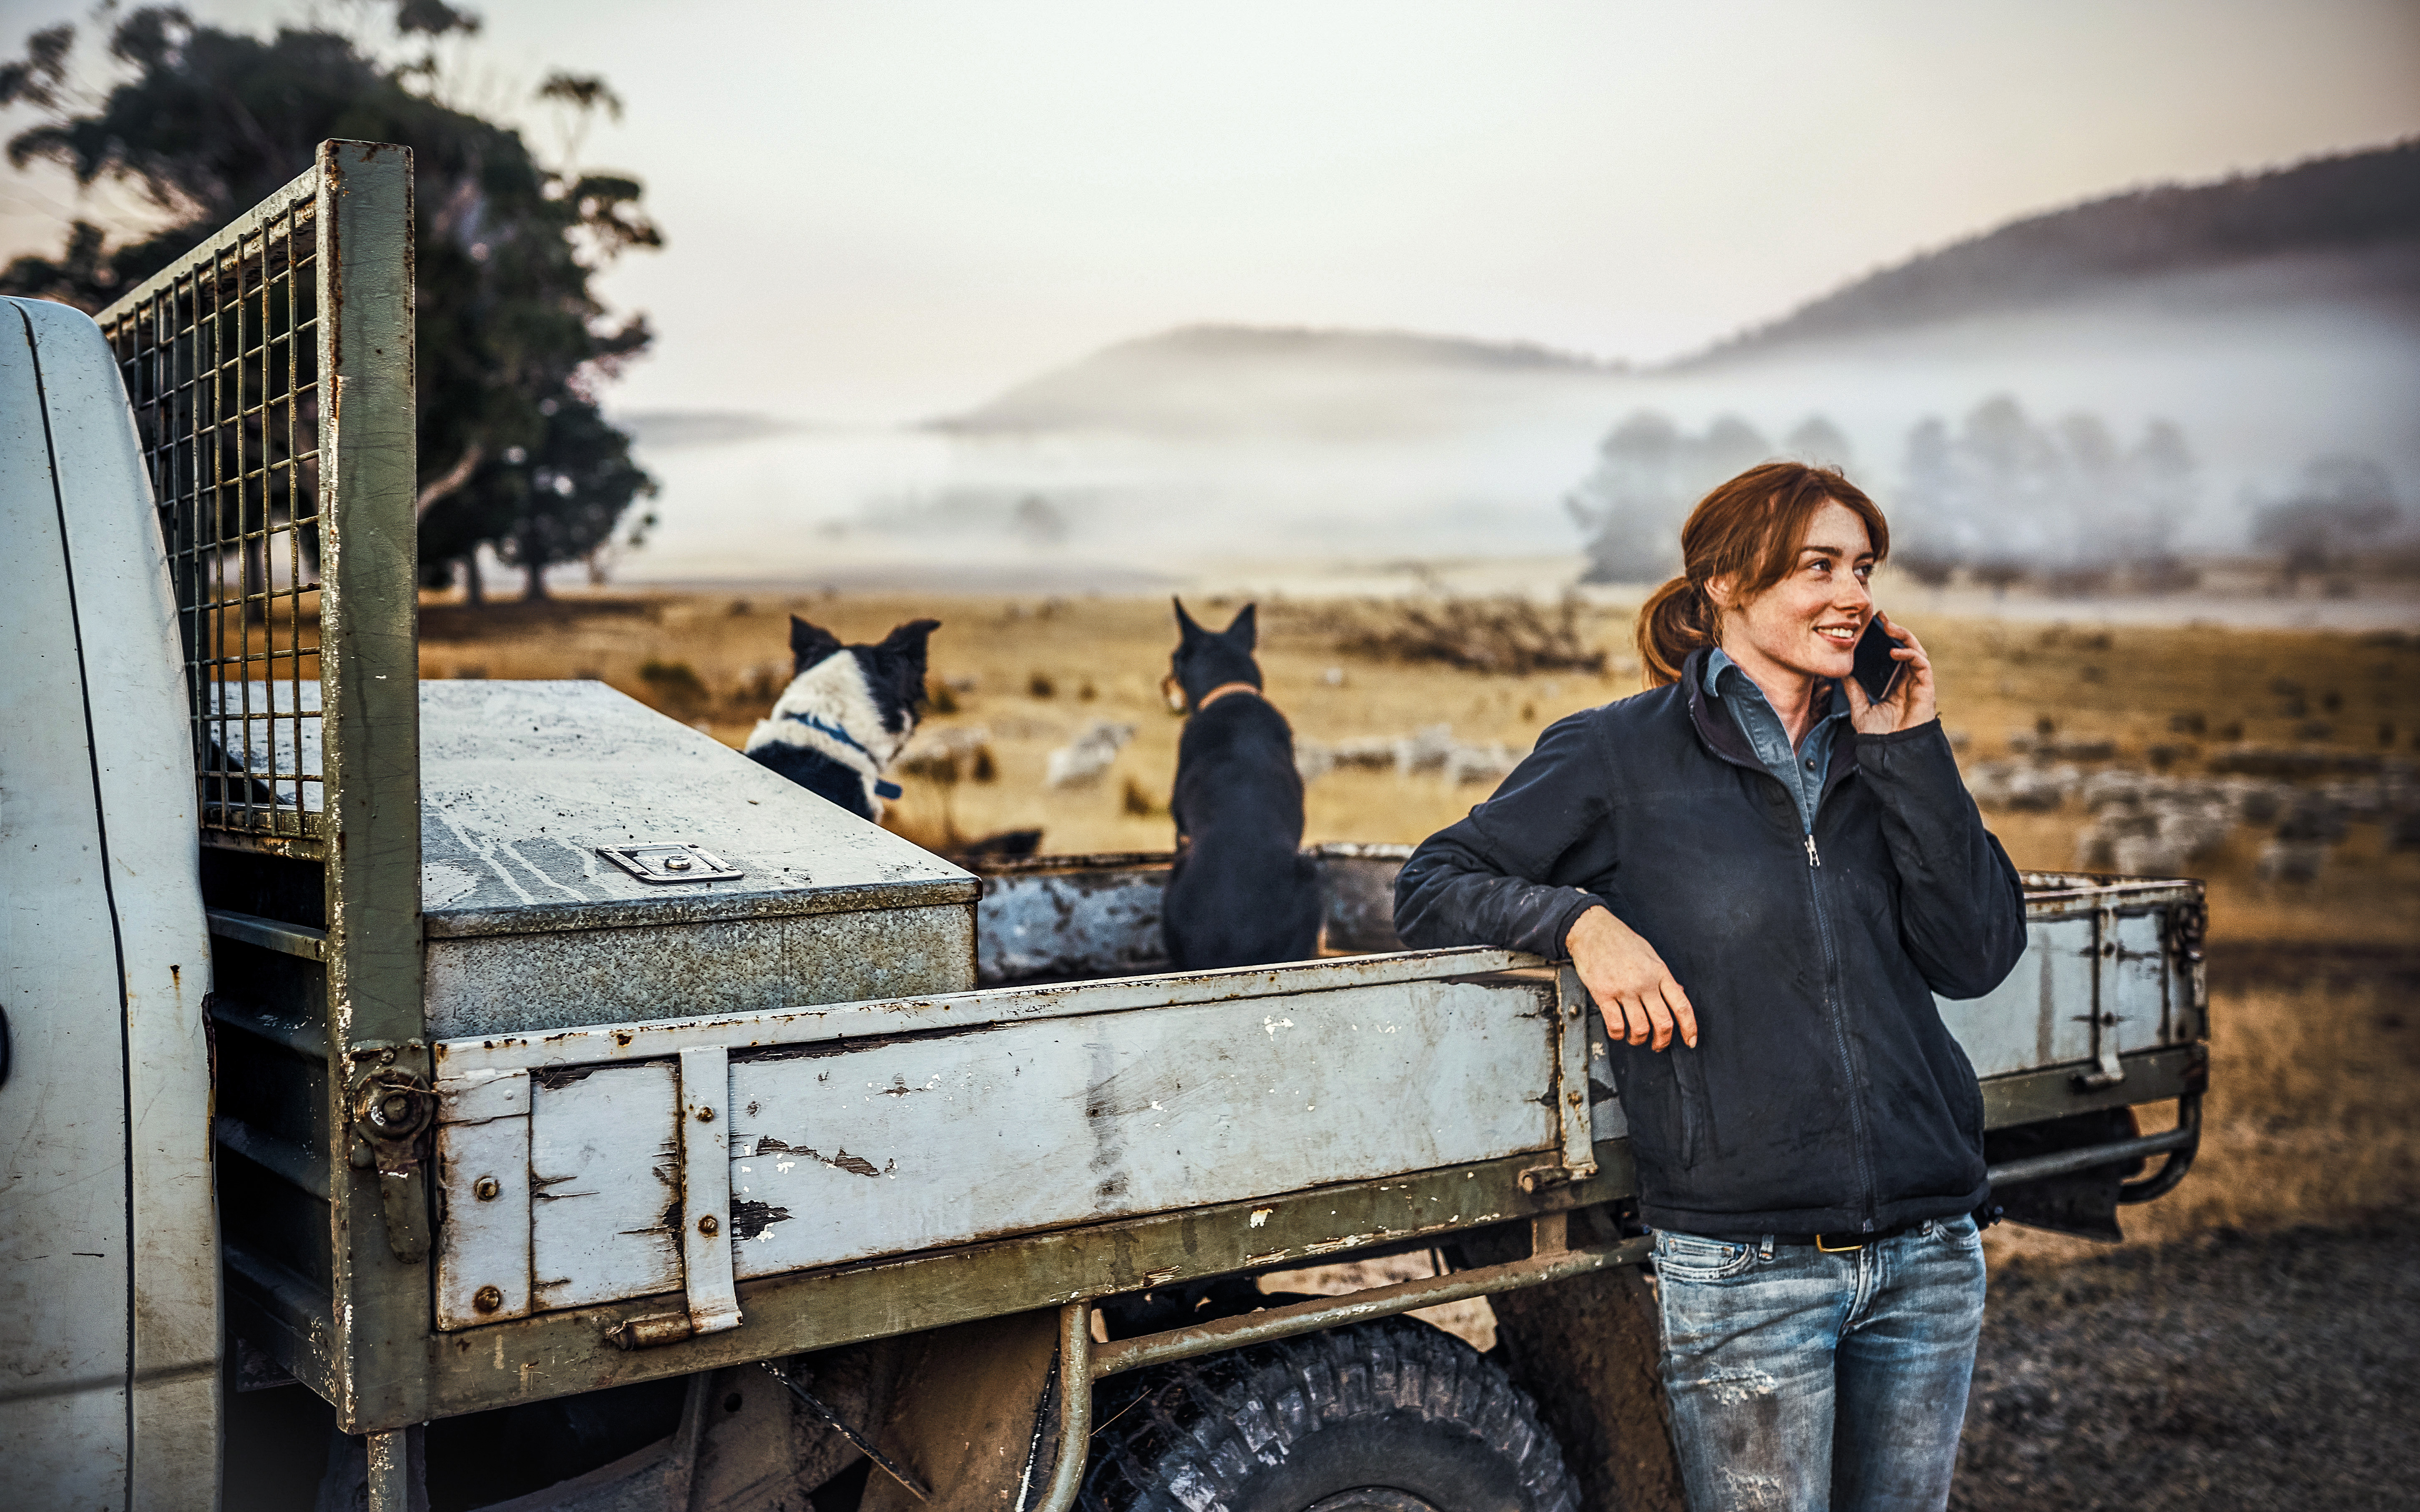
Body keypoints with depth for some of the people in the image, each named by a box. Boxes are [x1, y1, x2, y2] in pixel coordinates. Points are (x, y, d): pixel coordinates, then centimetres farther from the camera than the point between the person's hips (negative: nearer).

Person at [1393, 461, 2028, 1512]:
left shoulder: (1875, 755, 10)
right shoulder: (1620, 755, -4)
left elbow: (1978, 956, 1)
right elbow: (1430, 889, -1)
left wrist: (1908, 749, -3)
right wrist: (1578, 917, -19)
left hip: (1929, 1255, 5)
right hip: (1742, 1266, -5)